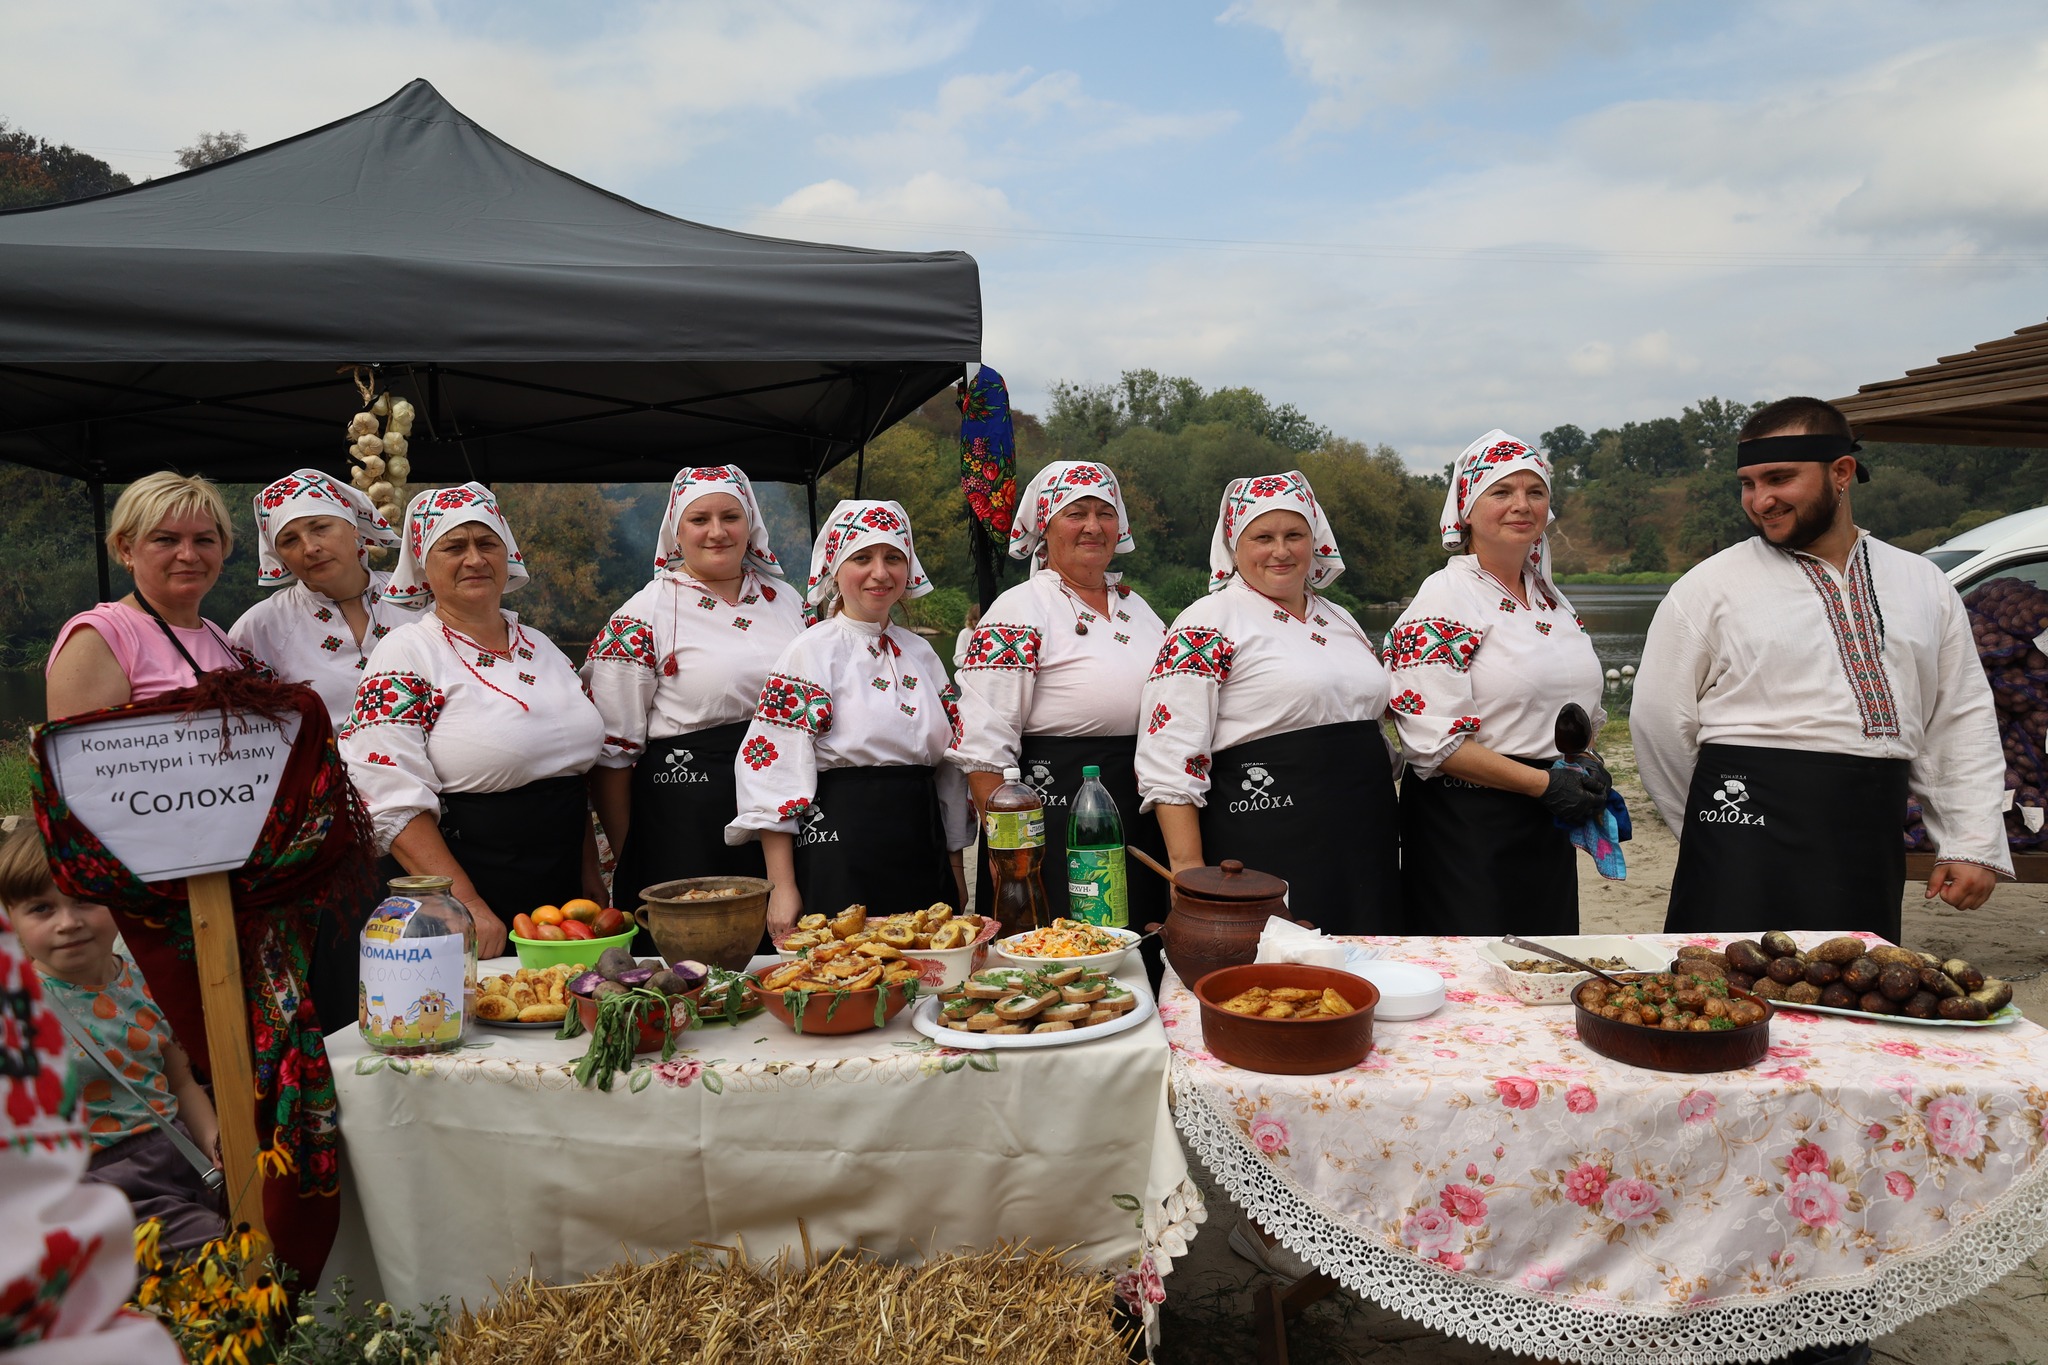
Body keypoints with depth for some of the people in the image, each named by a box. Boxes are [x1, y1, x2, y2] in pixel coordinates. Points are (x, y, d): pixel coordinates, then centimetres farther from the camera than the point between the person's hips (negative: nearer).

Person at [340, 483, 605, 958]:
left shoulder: (542, 649, 10)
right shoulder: (406, 655, -9)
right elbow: (394, 803, -17)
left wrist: (591, 876, 10)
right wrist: (468, 908, -22)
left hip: (561, 893, 6)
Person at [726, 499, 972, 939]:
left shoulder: (921, 654, 12)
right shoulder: (811, 651, -6)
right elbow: (775, 770, -10)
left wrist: (954, 867, 16)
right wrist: (783, 887, -14)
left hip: (921, 856, 6)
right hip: (839, 859, -6)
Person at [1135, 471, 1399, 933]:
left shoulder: (1341, 621, 15)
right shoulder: (1208, 626, -7)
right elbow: (1169, 762, -14)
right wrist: (1189, 872, -19)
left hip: (1365, 844, 7)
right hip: (1264, 852, -7)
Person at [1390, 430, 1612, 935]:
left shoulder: (1551, 601, 12)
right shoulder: (1443, 601, -12)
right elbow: (1432, 739, -20)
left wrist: (1588, 768, 1)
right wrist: (1544, 783, -18)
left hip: (1549, 828, 8)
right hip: (1467, 829, -7)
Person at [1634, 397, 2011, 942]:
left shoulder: (1924, 585, 13)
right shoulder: (1711, 587, 0)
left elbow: (1960, 721, 14)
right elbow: (1659, 721, 1)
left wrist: (1975, 846, 8)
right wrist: (1713, 833, 6)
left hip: (1871, 850, 4)